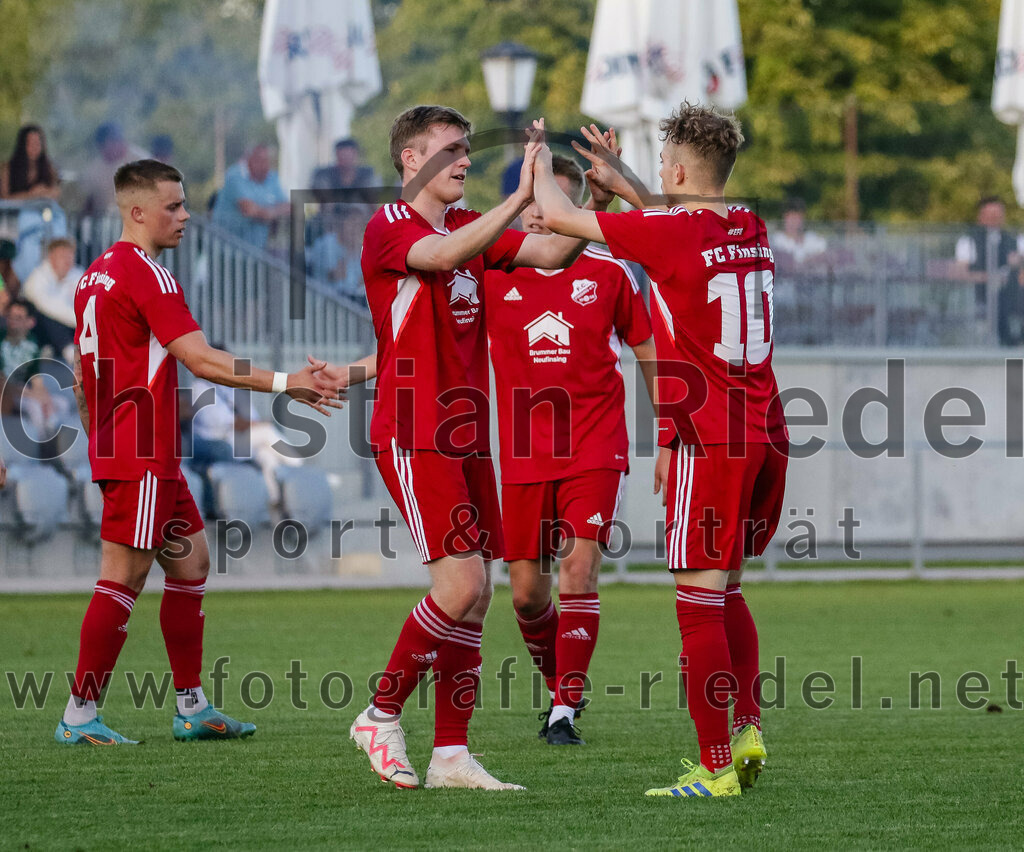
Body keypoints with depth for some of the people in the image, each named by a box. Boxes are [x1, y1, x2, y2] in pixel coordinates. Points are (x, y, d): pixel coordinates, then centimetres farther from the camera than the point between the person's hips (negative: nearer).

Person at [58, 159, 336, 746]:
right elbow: (201, 360, -20)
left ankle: (192, 708, 15)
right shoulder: (146, 274, -15)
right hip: (143, 457, -10)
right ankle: (80, 716, -5)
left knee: (191, 562, 13)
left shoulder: (97, 274, 15)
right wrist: (284, 382, -16)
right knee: (124, 578, -8)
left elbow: (81, 376, 21)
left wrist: (100, 442, 27)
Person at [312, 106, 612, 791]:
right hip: (414, 435, -8)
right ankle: (382, 716, 0)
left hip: (466, 435, 8)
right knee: (463, 580, -16)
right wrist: (520, 199, -36)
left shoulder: (471, 226, 16)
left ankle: (451, 754, 6)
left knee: (475, 595, 3)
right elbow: (445, 256, -29)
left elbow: (552, 254, 8)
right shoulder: (389, 227, -8)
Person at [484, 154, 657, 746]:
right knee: (527, 592, 3)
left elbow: (650, 354, 10)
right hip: (524, 456, 2)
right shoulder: (491, 275, 0)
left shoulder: (608, 273, -1)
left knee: (580, 567, -17)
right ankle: (562, 687, 29)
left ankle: (565, 713, -12)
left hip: (596, 450, -2)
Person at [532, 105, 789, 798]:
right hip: (767, 436, 8)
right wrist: (618, 181, 38)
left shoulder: (670, 231, -11)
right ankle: (749, 727, 10)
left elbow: (558, 217, -3)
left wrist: (541, 165, 17)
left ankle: (716, 767, -7)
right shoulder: (751, 231, 10)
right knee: (727, 591, 19)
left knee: (700, 603, -5)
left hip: (708, 442, -8)